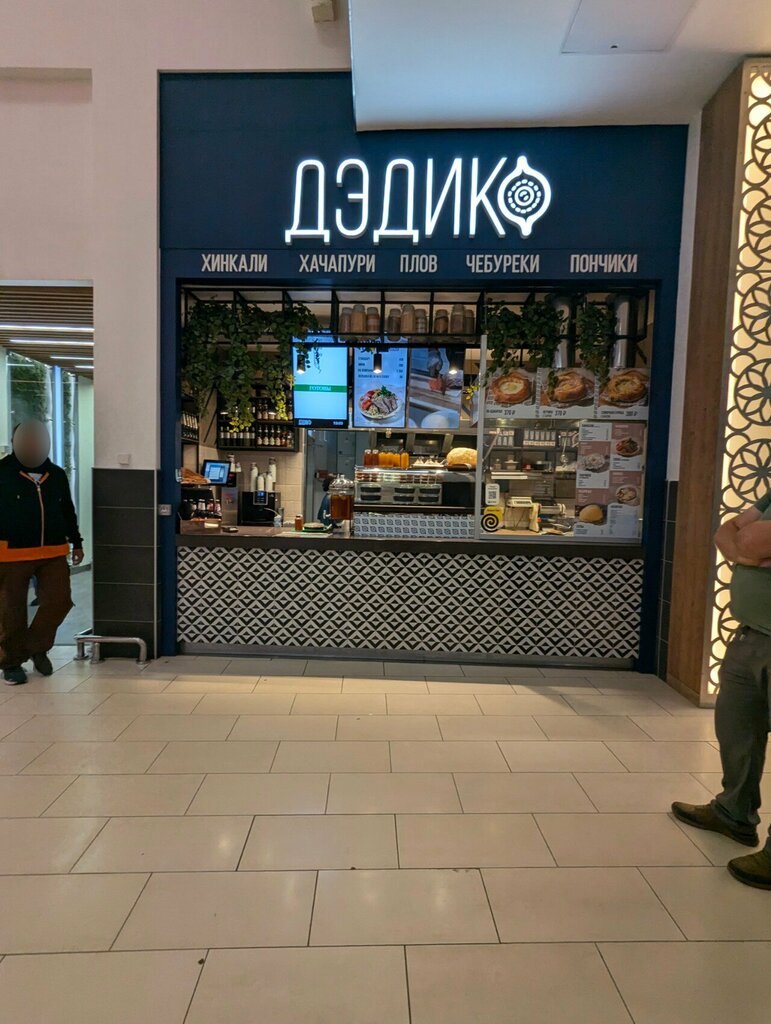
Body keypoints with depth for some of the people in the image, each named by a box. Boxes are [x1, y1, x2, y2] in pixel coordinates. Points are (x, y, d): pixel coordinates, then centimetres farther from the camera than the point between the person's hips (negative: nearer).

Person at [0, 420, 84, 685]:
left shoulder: (57, 474, 10)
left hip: (53, 552, 4)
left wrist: (76, 542, 19)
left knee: (59, 601, -3)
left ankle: (37, 647, 20)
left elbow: (68, 511, 19)